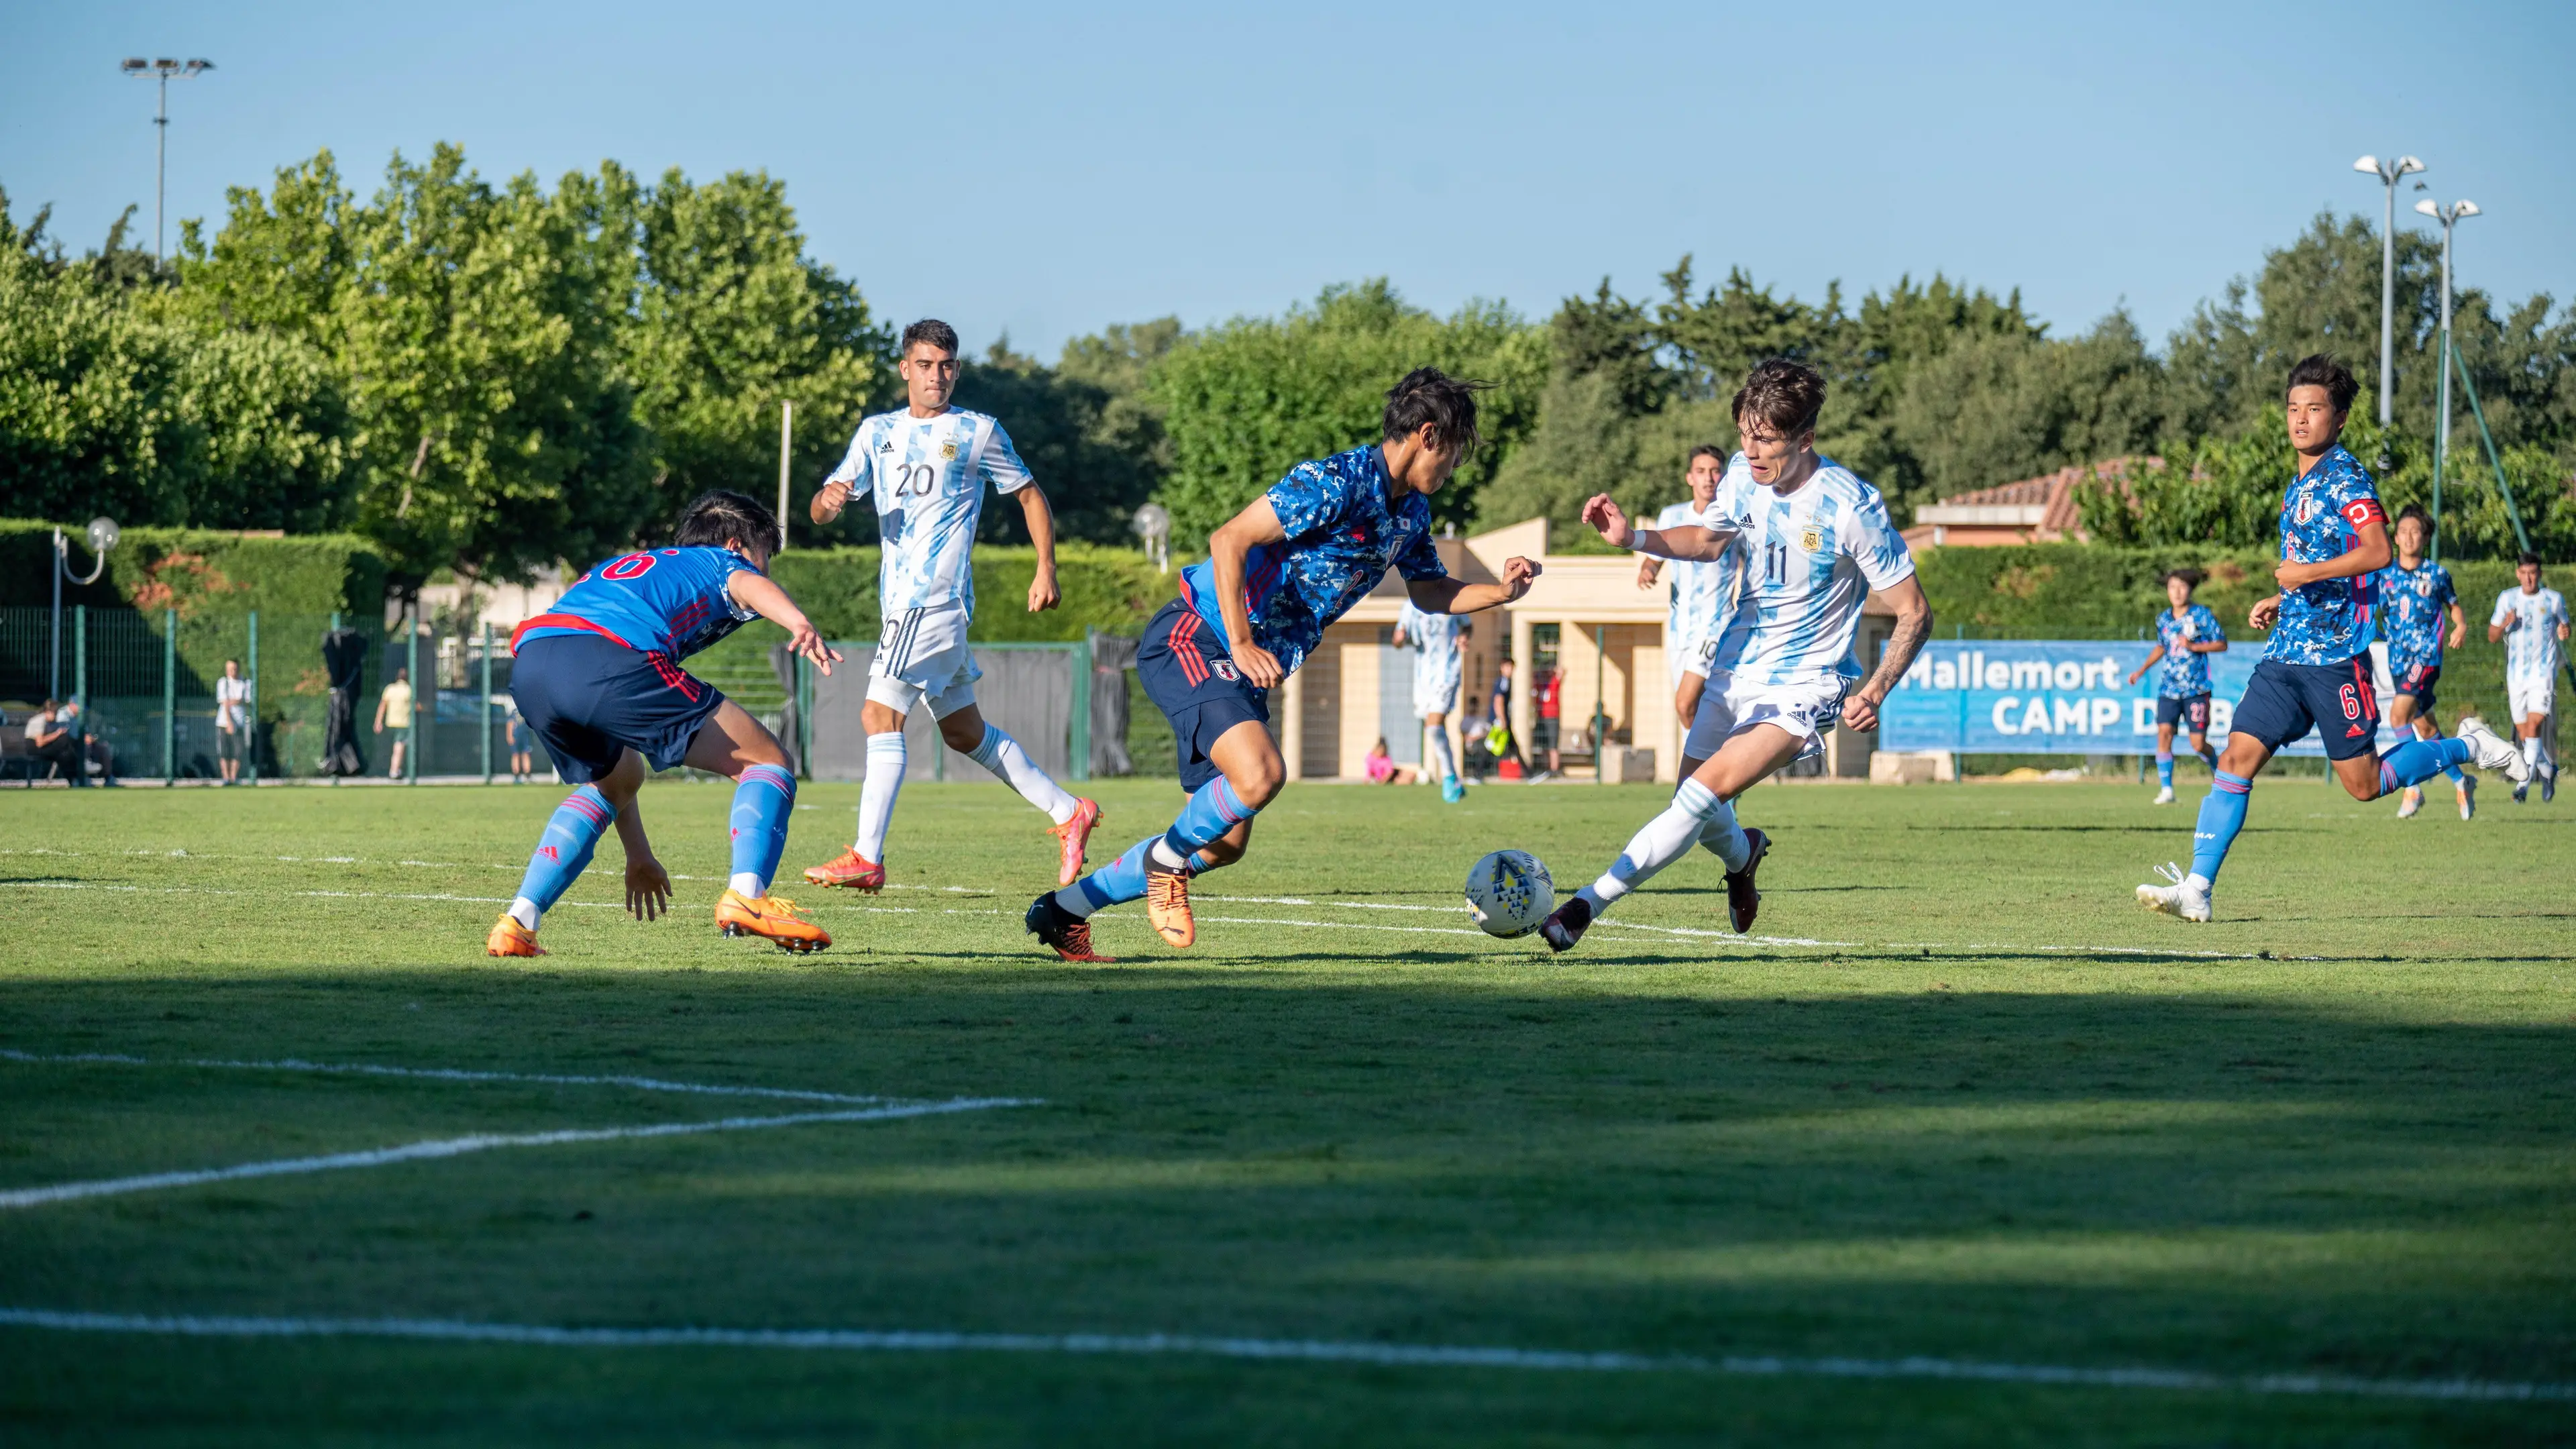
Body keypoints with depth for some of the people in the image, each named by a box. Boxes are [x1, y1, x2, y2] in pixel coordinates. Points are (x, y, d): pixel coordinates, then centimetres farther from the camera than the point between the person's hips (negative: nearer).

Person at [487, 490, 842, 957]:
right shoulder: (723, 562, 29)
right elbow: (748, 586, -2)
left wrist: (637, 853, 51)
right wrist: (800, 625, -24)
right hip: (607, 656, -7)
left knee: (615, 781, 35)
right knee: (766, 761, 8)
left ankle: (518, 921, 20)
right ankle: (745, 895, -16)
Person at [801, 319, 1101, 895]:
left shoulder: (977, 433, 0)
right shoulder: (878, 432, 14)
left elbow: (1030, 495, 8)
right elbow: (821, 510, 10)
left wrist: (1046, 569, -1)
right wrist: (828, 500, -14)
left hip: (937, 595, -7)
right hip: (902, 602, 7)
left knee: (880, 713, -16)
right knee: (965, 732, 14)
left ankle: (867, 858, -18)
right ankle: (1069, 813, 23)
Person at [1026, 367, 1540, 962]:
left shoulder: (1411, 510, 10)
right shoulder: (1336, 484, -19)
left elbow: (1430, 592, 25)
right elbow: (1229, 540, -23)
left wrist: (1502, 592, 7)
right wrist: (1243, 646, -26)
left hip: (1248, 669, 9)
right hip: (1192, 639, -9)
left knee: (1225, 842, 8)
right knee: (1261, 773, -32)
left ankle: (1063, 910, 20)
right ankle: (1167, 860, -3)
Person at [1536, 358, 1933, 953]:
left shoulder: (1852, 507, -21)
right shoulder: (1743, 475, -6)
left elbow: (1915, 613, -14)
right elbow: (1708, 540, 14)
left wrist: (1873, 693, -25)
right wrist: (1632, 538, -5)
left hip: (1803, 686, -6)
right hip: (1735, 668, 6)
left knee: (1705, 792, -23)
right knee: (1700, 813, 11)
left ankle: (1589, 903, -20)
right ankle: (1741, 855, 47)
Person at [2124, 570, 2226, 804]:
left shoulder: (2202, 615, -4)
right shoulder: (2163, 619, 10)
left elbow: (2222, 644, -4)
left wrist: (2193, 646, -15)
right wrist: (2142, 670, 20)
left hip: (2196, 689, -4)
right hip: (2169, 688, 4)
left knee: (2198, 744, -4)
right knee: (2164, 732, -14)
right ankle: (2166, 789, -10)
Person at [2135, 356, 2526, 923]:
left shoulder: (2345, 477, -10)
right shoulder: (2298, 485, 17)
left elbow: (2377, 552, -23)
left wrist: (2306, 573, -21)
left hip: (2336, 655, -8)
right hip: (2286, 654, 8)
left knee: (2364, 785, 0)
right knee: (2236, 760, -5)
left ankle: (2467, 747, 20)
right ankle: (2196, 890, -8)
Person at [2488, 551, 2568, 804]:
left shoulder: (2554, 600, 0)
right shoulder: (2507, 599, 4)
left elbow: (2564, 626, 16)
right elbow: (2492, 637, 6)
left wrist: (2564, 632, -9)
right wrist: (2504, 624, -15)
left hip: (2544, 672, -3)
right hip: (2516, 675, 3)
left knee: (2534, 726, -18)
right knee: (2523, 734, 8)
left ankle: (2523, 783, -21)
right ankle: (2548, 771, 32)